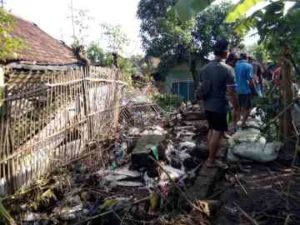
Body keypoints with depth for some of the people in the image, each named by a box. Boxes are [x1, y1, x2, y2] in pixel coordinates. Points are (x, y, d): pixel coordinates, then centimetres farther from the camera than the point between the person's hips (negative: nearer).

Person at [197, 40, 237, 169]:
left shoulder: (204, 68, 6)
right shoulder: (227, 69, -14)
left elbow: (201, 87, 11)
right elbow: (232, 91, -16)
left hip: (207, 106, 7)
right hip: (220, 106, -7)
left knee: (211, 131, 18)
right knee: (218, 133, 3)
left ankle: (211, 157, 28)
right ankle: (211, 160, 11)